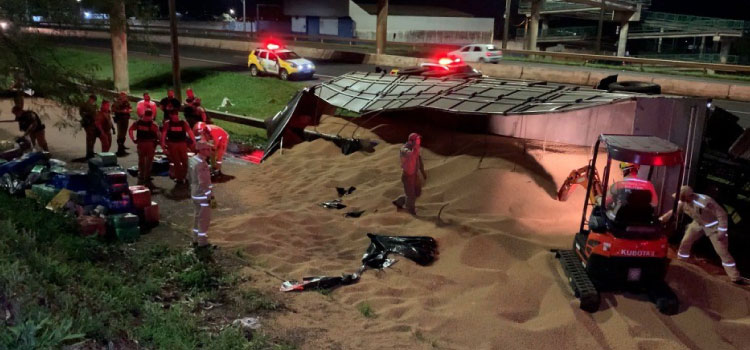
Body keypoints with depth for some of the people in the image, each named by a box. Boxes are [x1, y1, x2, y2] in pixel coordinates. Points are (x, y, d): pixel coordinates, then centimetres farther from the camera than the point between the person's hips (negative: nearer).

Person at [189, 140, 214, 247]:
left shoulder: (193, 159, 4)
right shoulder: (202, 164, -25)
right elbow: (204, 182, -26)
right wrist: (209, 195, -18)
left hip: (195, 194, 9)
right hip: (203, 195, -9)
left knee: (198, 216, 21)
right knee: (204, 218, 2)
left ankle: (197, 237, 32)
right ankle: (202, 241, 10)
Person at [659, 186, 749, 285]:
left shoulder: (705, 202, -38)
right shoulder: (683, 202, -17)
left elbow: (722, 214, -29)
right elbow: (673, 212, 1)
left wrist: (722, 231, -27)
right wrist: (661, 219, -9)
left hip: (713, 225, -6)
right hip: (698, 224, 6)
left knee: (723, 252, -5)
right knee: (685, 242, 7)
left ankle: (735, 277, 4)